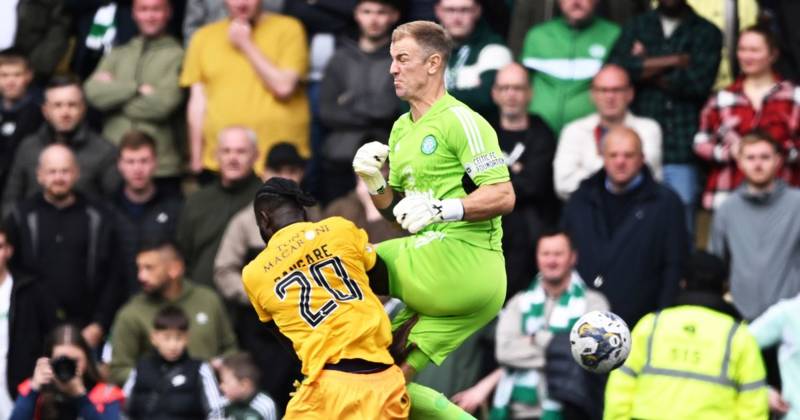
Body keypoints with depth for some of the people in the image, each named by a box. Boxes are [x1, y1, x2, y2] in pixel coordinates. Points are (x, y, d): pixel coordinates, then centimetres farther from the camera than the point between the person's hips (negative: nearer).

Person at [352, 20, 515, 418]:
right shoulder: (401, 129, 20)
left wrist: (441, 209, -23)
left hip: (466, 259, -9)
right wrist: (375, 184, 5)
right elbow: (398, 212, 24)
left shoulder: (460, 121, -6)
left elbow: (503, 196, -14)